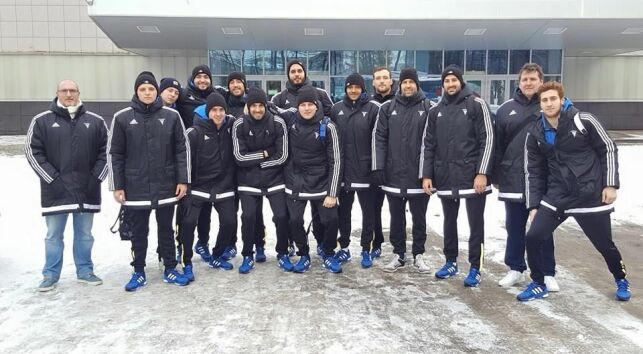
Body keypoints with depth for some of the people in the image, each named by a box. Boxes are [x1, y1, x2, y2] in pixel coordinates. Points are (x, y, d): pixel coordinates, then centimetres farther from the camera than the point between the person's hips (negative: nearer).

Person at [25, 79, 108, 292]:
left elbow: (107, 150, 6)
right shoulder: (42, 121, -1)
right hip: (55, 190, -1)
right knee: (53, 235, 9)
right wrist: (53, 178, -10)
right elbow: (32, 151, -3)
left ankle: (85, 271, 25)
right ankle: (50, 275, 22)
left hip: (87, 190, 1)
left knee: (84, 234, 12)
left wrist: (96, 177, -3)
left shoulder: (95, 121, 4)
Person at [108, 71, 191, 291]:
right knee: (138, 232, 11)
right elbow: (114, 154, 0)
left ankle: (170, 270, 25)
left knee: (166, 230, 12)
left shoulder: (171, 116, -1)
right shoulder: (122, 118, -2)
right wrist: (117, 186, -2)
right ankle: (139, 272, 25)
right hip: (135, 188, 0)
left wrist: (183, 180, -2)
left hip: (166, 186, 1)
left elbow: (182, 150, 2)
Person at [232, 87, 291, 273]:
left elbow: (282, 156, -10)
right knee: (248, 216, -6)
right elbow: (239, 157, -11)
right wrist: (265, 153, -12)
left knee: (281, 216, -4)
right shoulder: (239, 125, -8)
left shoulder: (278, 123, -9)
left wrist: (256, 161, -10)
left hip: (274, 178, 0)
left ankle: (283, 254, 18)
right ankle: (248, 255, 15)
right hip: (248, 180, 0)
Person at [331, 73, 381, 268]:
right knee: (343, 211, 12)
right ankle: (344, 247, 26)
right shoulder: (337, 109, 7)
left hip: (365, 170, -3)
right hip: (343, 170, 3)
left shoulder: (373, 108, -4)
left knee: (369, 212, 6)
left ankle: (366, 250, 19)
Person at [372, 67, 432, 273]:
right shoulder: (388, 108, 5)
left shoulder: (428, 108, 0)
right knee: (396, 219, 12)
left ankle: (418, 255, 24)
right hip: (393, 174, 2)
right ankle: (398, 254, 24)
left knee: (419, 218, 10)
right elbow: (379, 138, 2)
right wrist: (378, 168, -4)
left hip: (418, 175, -1)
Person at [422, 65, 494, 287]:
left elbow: (487, 140, -8)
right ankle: (451, 262, 29)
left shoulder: (476, 105, -3)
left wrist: (482, 173, -14)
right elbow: (428, 145, 11)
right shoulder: (436, 111, 11)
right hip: (446, 178, 4)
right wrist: (427, 175, 4)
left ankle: (475, 268, 14)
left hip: (472, 176, -4)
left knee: (476, 224, 4)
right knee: (449, 222, 15)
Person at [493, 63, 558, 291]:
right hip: (513, 178, 2)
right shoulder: (506, 109, 5)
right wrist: (496, 176, 5)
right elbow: (497, 145, 6)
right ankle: (516, 269, 24)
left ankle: (548, 274, 19)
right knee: (514, 228, 10)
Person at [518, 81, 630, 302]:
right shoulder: (535, 134, 0)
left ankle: (621, 280, 42)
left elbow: (609, 149, -1)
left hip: (592, 197, -2)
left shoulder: (583, 121, -10)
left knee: (605, 245, 12)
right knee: (533, 238, -8)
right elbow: (534, 171, 6)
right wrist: (533, 205, 4)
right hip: (555, 198, 3)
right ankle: (538, 285, 13)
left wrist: (611, 184, -7)